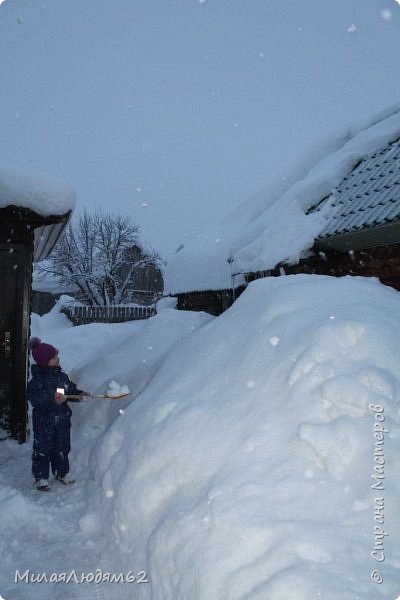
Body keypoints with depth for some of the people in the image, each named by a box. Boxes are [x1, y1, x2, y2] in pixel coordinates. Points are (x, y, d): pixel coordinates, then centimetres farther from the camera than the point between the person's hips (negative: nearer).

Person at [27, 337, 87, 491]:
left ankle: (61, 472, 32)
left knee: (62, 447, 16)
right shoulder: (36, 380, -16)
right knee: (42, 449, 5)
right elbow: (35, 399, -24)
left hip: (62, 418, 6)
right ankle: (41, 477, 18)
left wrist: (78, 394, -6)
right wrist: (52, 399, -34)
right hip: (44, 421, -5)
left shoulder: (62, 376, 3)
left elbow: (71, 389, 13)